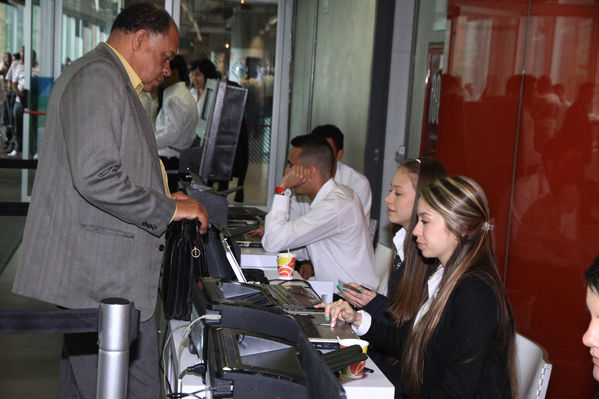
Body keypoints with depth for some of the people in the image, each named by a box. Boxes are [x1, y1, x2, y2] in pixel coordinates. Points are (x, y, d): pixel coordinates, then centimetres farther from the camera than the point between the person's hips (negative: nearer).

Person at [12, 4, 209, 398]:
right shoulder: (98, 77, -13)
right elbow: (95, 178, -24)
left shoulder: (113, 80, 21)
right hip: (103, 278, -11)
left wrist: (162, 200, 16)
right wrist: (168, 209, -14)